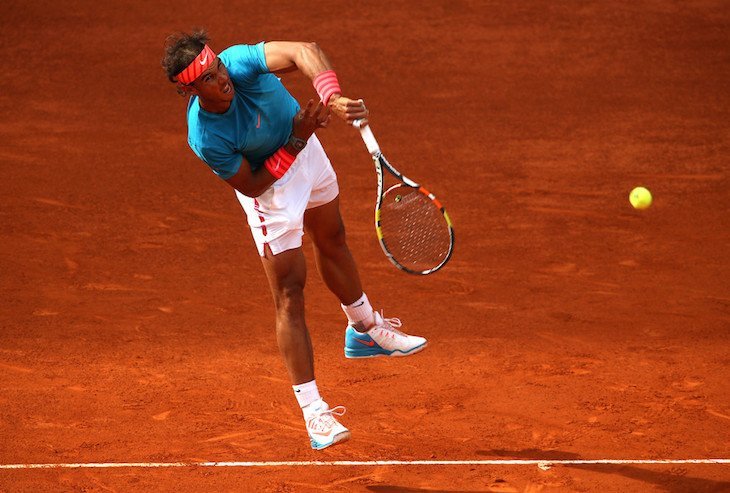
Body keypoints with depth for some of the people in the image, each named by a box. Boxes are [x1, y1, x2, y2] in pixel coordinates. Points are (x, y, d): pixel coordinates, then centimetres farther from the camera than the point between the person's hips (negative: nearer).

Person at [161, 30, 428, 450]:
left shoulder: (239, 62, -32)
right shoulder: (206, 139, -36)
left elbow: (305, 52, -46)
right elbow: (252, 186, -25)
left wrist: (332, 96, -62)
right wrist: (296, 142, -34)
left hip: (306, 148, 5)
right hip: (268, 186, -5)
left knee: (333, 240, 27)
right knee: (290, 293, -6)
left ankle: (365, 330, 54)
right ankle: (313, 411, 1)